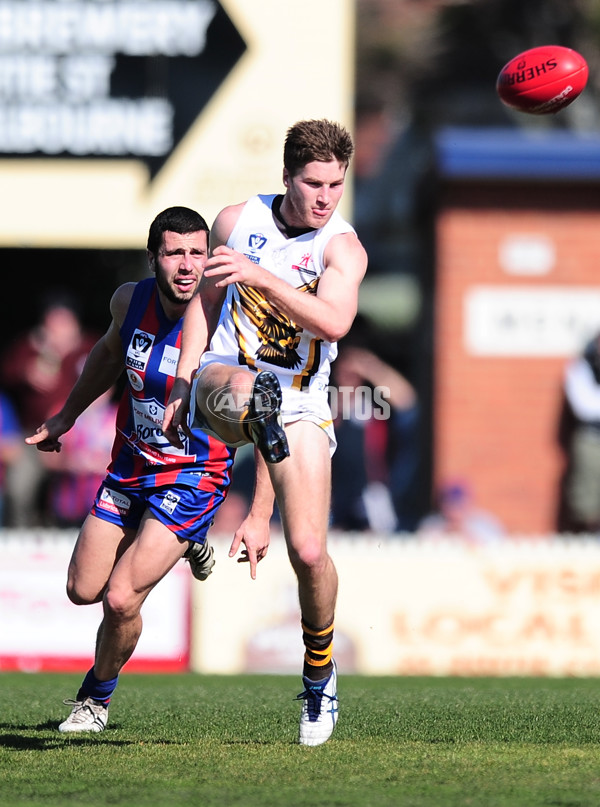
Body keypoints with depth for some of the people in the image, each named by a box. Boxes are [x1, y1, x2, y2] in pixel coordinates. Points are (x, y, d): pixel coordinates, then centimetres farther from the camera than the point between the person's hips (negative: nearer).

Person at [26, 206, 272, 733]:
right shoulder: (130, 301, -9)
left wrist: (259, 516, -25)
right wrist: (66, 416, 25)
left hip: (194, 477, -6)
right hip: (131, 466, 6)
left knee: (121, 600, -15)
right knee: (82, 590, 13)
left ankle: (96, 699, 15)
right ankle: (185, 543, 39)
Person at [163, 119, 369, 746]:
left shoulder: (342, 248, -7)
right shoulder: (237, 221, 2)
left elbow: (334, 322, -27)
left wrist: (262, 276, -36)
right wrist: (182, 383, 10)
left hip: (300, 400, -2)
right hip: (223, 377, 2)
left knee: (309, 551, -7)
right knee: (241, 387, -40)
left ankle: (319, 672, 13)